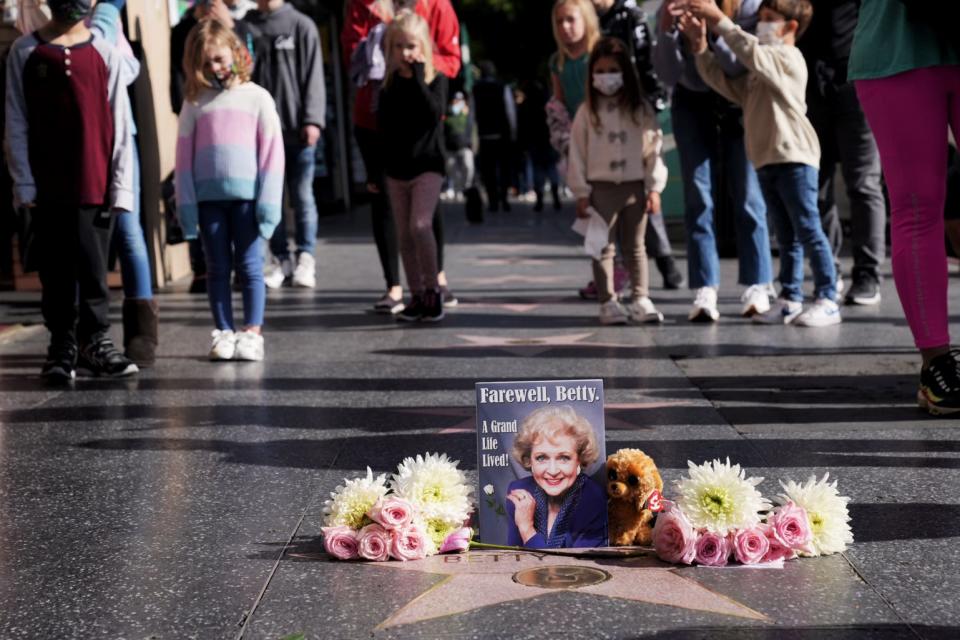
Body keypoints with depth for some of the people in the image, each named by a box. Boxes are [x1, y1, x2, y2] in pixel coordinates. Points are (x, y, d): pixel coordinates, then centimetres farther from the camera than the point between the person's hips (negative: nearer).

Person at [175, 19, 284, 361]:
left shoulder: (256, 97, 2)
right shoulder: (195, 103, 6)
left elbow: (272, 150, -1)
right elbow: (184, 155, 6)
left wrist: (269, 200, -7)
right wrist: (186, 203, -1)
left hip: (246, 195, -2)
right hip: (208, 197, 2)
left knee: (250, 265, 1)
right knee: (217, 268, 6)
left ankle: (252, 332, 4)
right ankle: (224, 332, 11)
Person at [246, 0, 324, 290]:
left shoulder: (302, 25, 2)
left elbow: (313, 75, -1)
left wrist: (313, 119, -8)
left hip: (297, 127, -2)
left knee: (302, 196, 3)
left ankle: (306, 257, 13)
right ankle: (281, 258, 15)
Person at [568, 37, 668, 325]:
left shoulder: (641, 109, 2)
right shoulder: (587, 111, -1)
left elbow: (654, 147, 2)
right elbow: (577, 153, -1)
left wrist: (654, 187, -3)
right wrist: (581, 193, -5)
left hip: (635, 185, 1)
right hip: (601, 186, -1)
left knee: (635, 246, 9)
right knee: (604, 248, 2)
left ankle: (640, 299, 14)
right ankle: (608, 302, 6)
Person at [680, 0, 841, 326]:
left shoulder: (788, 57, -5)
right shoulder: (759, 70, 22)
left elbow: (753, 52, -21)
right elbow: (728, 85, 15)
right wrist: (701, 47, 7)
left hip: (795, 158, -9)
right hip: (767, 160, 9)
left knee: (808, 231, -8)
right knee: (786, 235, 12)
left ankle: (827, 300, -6)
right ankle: (790, 299, 16)